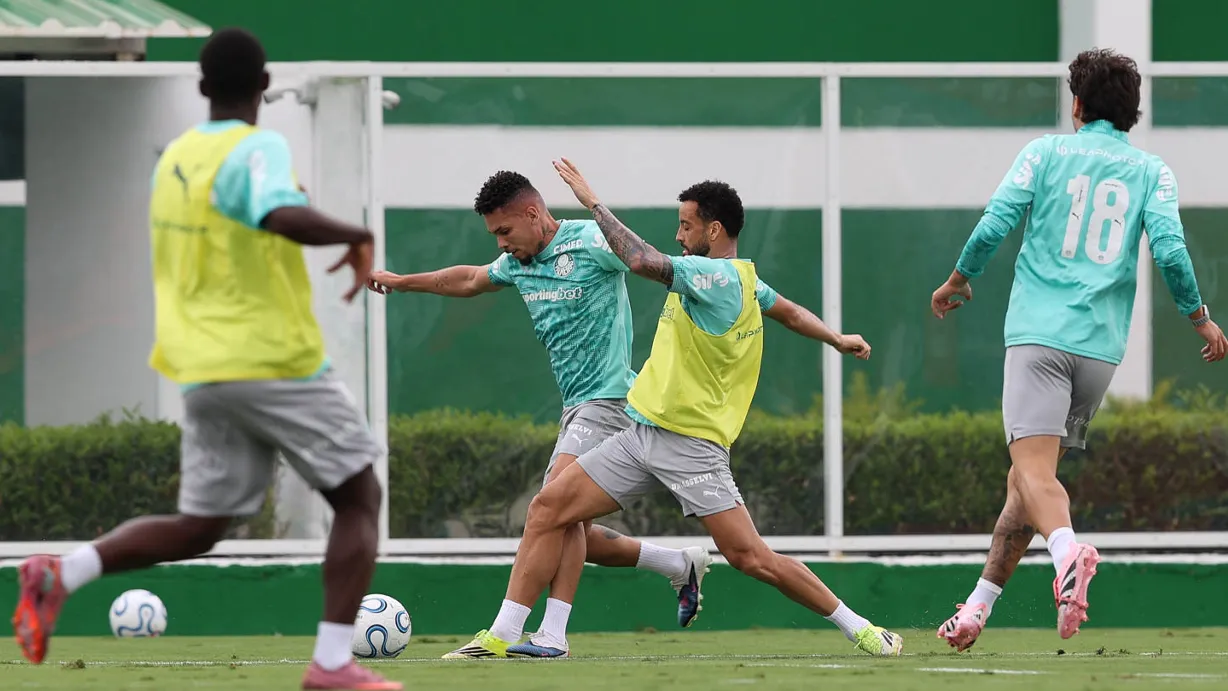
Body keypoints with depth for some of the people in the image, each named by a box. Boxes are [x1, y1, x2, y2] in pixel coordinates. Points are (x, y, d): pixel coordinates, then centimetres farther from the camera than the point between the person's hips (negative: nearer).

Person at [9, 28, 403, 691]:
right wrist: (355, 236, -17)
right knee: (359, 498, 6)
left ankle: (61, 574, -7)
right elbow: (283, 216, -34)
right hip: (277, 363, -7)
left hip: (202, 374, 7)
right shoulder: (257, 149, -13)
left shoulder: (174, 157, 11)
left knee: (198, 528, 13)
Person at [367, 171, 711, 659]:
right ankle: (682, 566, 22)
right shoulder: (518, 264, 13)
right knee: (569, 530, 6)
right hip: (575, 408, 9)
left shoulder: (591, 244, -12)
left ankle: (553, 635, -25)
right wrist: (400, 282, 40)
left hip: (609, 397, -9)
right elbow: (469, 280, 32)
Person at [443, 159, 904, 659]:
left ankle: (859, 629, 3)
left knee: (751, 557, -10)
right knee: (548, 508, 0)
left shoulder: (717, 277, -17)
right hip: (642, 432, 10)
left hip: (690, 444, -10)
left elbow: (642, 261, -26)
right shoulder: (745, 279, 11)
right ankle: (503, 636, 1)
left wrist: (592, 202, -16)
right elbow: (789, 312, 27)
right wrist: (836, 339, 44)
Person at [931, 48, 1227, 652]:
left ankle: (1067, 550, -47)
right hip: (1102, 345, 3)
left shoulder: (1045, 152, 7)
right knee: (1028, 474, 13)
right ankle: (979, 606, 15)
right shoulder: (1151, 171, 10)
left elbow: (993, 226, 0)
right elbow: (1170, 251, -2)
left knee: (1034, 469, -16)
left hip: (1039, 332, -3)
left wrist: (957, 280, 18)